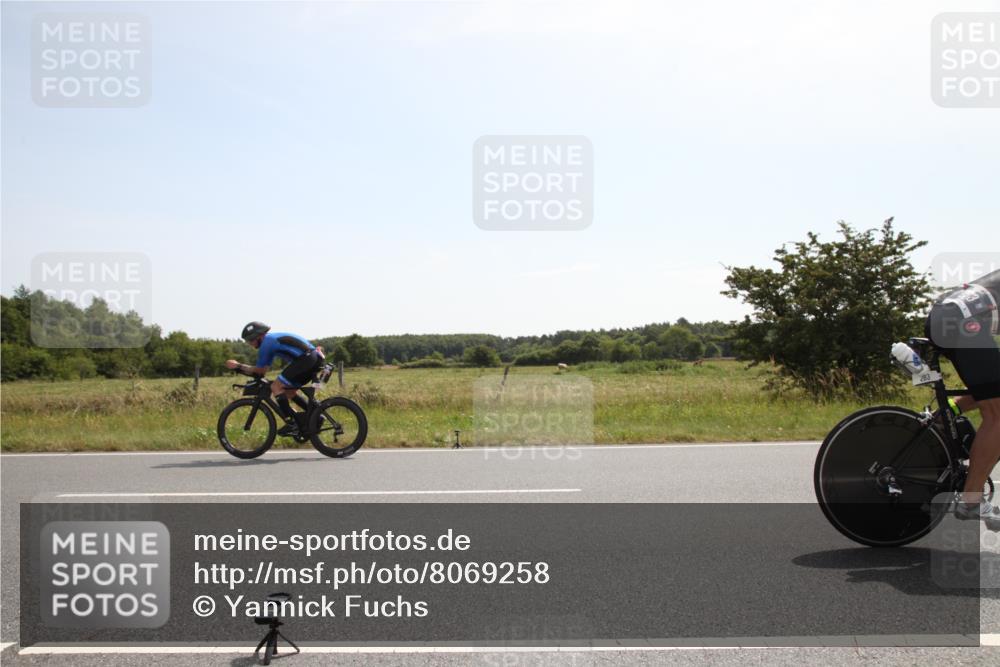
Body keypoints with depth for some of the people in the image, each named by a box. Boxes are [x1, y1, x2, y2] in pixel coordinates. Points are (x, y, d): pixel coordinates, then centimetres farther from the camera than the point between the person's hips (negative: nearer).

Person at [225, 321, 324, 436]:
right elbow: (263, 370, 29)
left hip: (305, 358, -10)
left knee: (276, 387, -5)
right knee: (289, 392, 20)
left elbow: (259, 370, 4)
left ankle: (292, 423, -8)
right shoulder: (273, 338, 26)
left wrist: (238, 366, 13)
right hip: (316, 359, 10)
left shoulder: (266, 342, -3)